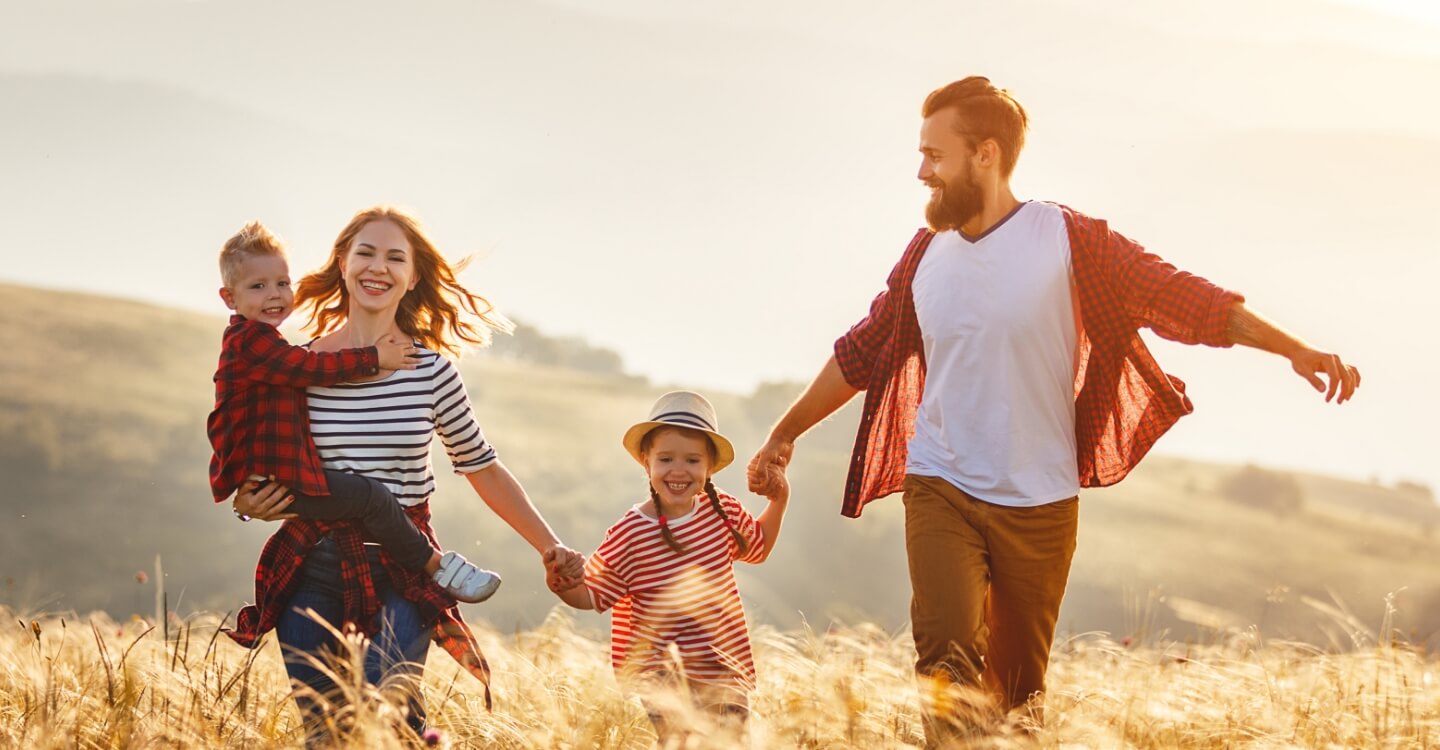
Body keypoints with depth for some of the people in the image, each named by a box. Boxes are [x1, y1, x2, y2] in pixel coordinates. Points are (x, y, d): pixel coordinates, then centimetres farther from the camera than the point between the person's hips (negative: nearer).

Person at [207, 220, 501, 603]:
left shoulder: (263, 343, 21)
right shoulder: (250, 342, -15)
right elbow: (313, 367, -18)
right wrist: (374, 357, -13)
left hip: (281, 474, 12)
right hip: (271, 481, -12)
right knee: (371, 496, -16)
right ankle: (437, 566, -7)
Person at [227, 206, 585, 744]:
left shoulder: (430, 370, -2)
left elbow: (483, 470, 8)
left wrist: (550, 548, 6)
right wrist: (245, 501, -10)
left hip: (403, 566, -2)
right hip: (310, 566, 2)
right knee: (321, 731, 7)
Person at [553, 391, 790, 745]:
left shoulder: (723, 511, 2)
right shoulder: (629, 535, -12)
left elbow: (757, 546, 24)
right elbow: (592, 596, -5)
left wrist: (778, 501, 10)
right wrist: (563, 585, -26)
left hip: (726, 674, 5)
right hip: (662, 684, -4)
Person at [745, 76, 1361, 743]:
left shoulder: (1067, 241, -6)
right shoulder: (926, 256, 6)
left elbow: (1182, 299, -8)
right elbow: (860, 355, 18)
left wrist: (1294, 349, -15)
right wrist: (785, 433, 23)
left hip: (1038, 503, -2)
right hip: (940, 490, 2)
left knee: (1018, 688, 6)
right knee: (949, 657, -17)